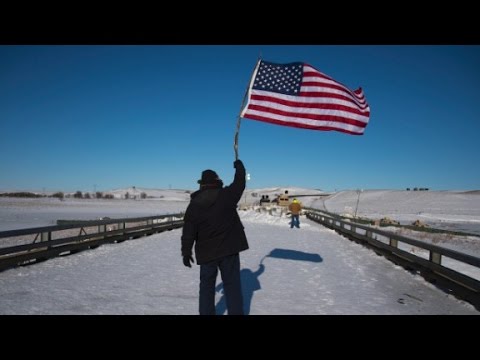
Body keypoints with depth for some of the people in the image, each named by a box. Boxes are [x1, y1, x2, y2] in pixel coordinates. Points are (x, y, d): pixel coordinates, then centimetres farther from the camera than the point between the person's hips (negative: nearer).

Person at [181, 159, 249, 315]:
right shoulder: (226, 195, -9)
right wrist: (239, 167, 24)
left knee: (207, 285, 16)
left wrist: (186, 252, 5)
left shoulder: (194, 204, -3)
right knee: (232, 284, 7)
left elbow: (188, 231, -3)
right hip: (229, 249, -1)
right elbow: (239, 184, 8)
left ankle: (206, 313, 22)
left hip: (206, 252, 1)